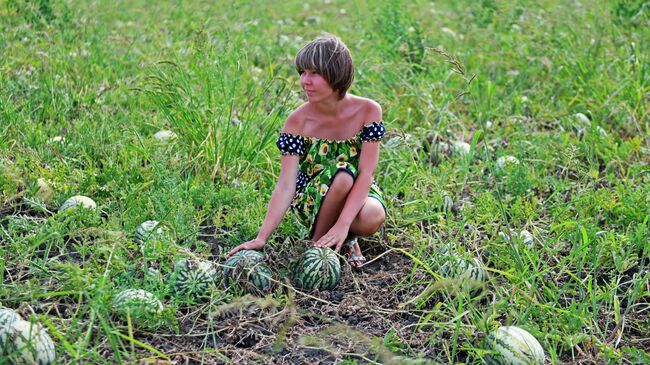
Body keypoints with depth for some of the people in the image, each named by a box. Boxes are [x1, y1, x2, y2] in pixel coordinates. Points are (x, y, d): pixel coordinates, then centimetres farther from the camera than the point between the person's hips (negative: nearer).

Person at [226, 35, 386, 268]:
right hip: (311, 200, 0)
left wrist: (343, 224, -33)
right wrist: (261, 238, -29)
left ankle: (348, 237, 1)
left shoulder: (368, 111, -15)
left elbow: (366, 173, -20)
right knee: (341, 173, -34)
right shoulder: (298, 121, -16)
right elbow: (285, 186, -19)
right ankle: (317, 246, -13)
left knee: (372, 218, -35)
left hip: (358, 193, 1)